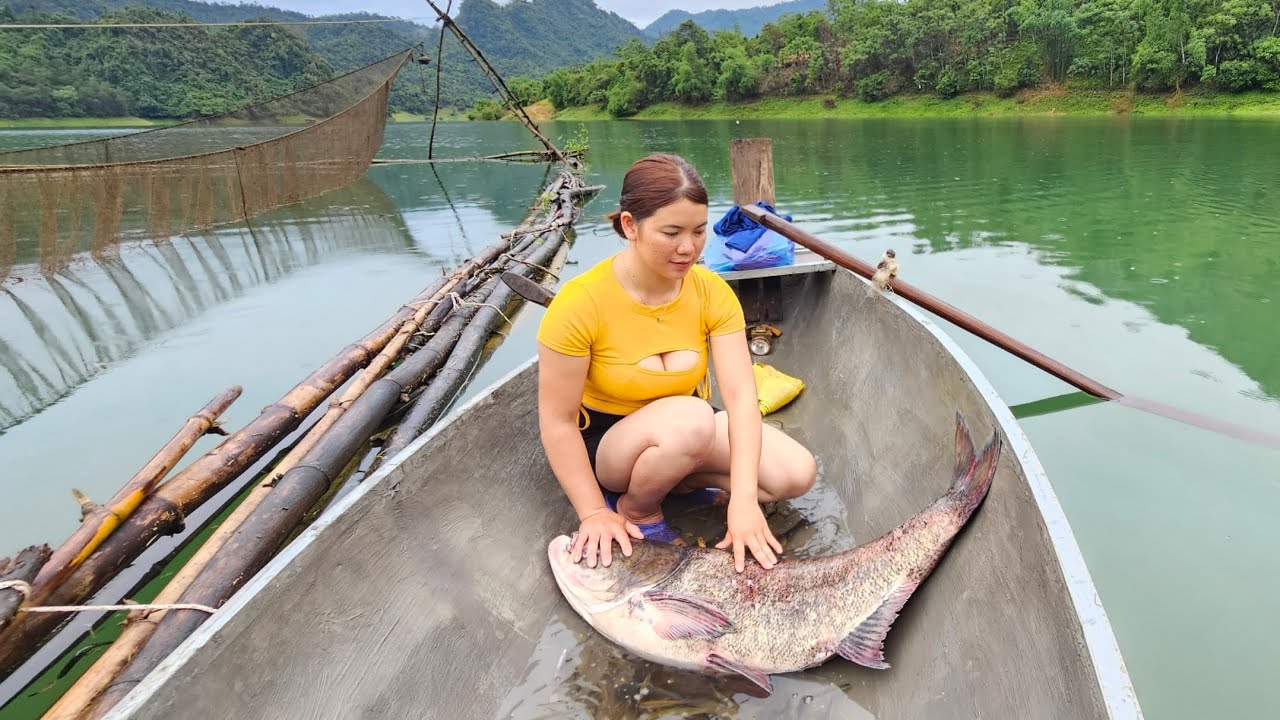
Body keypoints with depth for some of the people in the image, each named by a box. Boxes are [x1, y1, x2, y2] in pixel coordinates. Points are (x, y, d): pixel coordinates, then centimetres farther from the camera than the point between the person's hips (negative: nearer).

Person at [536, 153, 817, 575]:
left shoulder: (712, 292, -13)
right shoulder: (580, 304, -25)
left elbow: (741, 395, -20)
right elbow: (557, 422, -19)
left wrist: (743, 498, -31)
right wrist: (595, 513, -21)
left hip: (690, 432, 4)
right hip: (608, 444, -4)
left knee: (797, 473, -16)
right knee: (691, 417, -36)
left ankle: (673, 479, 3)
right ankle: (637, 509, -7)